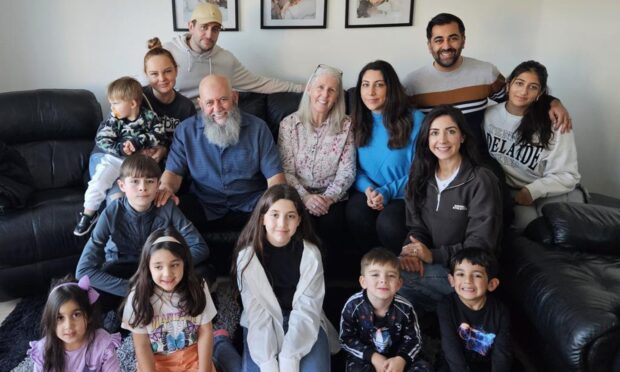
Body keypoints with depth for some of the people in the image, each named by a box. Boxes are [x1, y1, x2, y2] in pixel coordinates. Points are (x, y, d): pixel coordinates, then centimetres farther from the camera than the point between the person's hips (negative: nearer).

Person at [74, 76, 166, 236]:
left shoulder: (149, 117, -3)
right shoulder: (113, 120, 0)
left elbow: (159, 137, -10)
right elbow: (102, 140, -8)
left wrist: (137, 142, -22)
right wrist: (120, 149, -27)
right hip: (114, 158, 1)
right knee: (98, 182, -16)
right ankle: (89, 213, 3)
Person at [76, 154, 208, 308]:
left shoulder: (167, 208, -23)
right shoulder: (112, 214, -26)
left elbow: (200, 247, -20)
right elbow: (83, 270, -29)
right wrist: (130, 289, -36)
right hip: (121, 267, -1)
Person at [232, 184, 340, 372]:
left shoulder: (310, 254, -12)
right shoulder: (247, 255, -13)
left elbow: (306, 309, -14)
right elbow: (256, 312, -15)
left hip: (303, 323, 0)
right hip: (262, 324, 0)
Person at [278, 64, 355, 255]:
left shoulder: (345, 126, 4)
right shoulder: (289, 124, 4)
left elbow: (347, 172, -1)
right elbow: (286, 170, -1)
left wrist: (328, 198, -15)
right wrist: (304, 196, -16)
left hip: (332, 199, 1)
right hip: (298, 197, 0)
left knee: (330, 225, -29)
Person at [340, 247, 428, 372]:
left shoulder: (405, 308, -17)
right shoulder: (353, 305, -19)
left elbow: (414, 339, -5)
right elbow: (346, 339, -10)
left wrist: (401, 359, -25)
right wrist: (372, 357, -21)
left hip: (396, 356, 2)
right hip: (363, 358, -2)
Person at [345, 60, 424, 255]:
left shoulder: (414, 120, -5)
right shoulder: (358, 121, 8)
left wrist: (387, 192, -18)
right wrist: (368, 189, -13)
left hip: (403, 195, -3)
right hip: (369, 193, 3)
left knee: (388, 223, -33)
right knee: (355, 214, -30)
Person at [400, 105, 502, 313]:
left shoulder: (481, 181, -9)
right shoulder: (421, 177, 9)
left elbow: (480, 244, -13)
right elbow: (417, 228, 8)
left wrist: (434, 255, -23)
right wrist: (411, 252, -14)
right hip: (432, 265, 5)